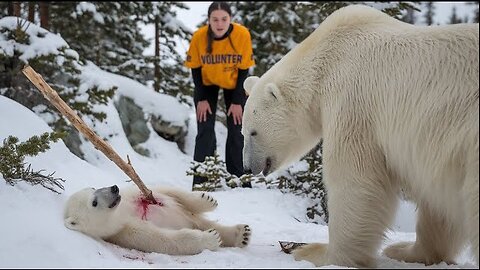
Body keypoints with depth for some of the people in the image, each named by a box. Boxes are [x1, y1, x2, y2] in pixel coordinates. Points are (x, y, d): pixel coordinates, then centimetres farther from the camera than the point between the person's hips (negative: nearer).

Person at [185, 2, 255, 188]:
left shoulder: (242, 34, -28)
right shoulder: (199, 37, -26)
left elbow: (243, 69, -16)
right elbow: (195, 69, -11)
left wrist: (237, 102, -15)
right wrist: (202, 99, -13)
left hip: (234, 84, 0)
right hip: (207, 84, 0)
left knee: (237, 132, -2)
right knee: (205, 132, -8)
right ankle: (201, 183, -3)